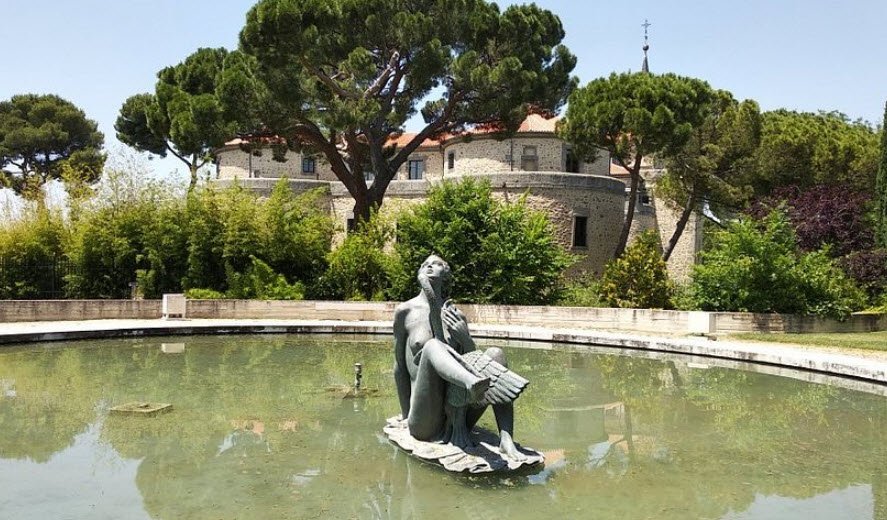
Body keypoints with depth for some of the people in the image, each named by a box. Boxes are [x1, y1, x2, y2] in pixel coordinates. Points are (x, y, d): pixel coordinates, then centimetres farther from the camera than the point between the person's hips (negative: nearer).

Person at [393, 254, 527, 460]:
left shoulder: (457, 317, 14)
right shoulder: (405, 311, 7)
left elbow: (472, 357, 12)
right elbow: (400, 367, 10)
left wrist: (465, 338, -8)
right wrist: (406, 415, 13)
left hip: (457, 411, 4)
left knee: (495, 353, -15)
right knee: (432, 346, -26)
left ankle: (506, 440, -29)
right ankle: (474, 384, -60)